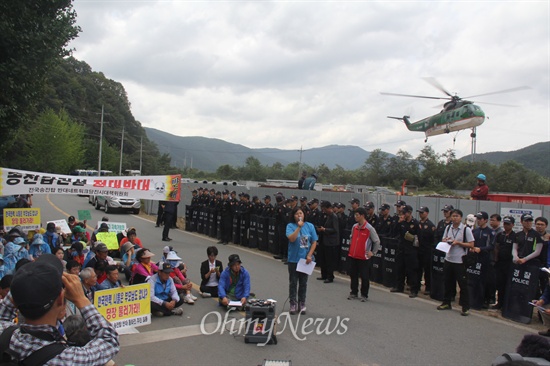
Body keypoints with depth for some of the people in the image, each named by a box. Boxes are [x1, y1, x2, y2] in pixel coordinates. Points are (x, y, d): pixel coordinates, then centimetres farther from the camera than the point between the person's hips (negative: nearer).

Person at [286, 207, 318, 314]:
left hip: (306, 259, 2)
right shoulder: (290, 226, -6)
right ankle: (293, 304, 17)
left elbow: (314, 242, 1)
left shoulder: (310, 226, 0)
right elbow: (291, 239, -22)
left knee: (303, 283, 11)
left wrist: (309, 255, -8)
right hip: (293, 259, -2)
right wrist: (299, 227, -24)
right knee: (293, 282, 6)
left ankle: (302, 304, 23)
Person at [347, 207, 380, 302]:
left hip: (364, 257, -5)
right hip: (353, 256, 5)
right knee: (353, 275, 12)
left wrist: (373, 252, -3)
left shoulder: (369, 228, -12)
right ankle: (353, 293, 26)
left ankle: (364, 295, 17)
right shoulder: (354, 227, 5)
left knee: (364, 277, 3)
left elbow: (377, 241, -4)